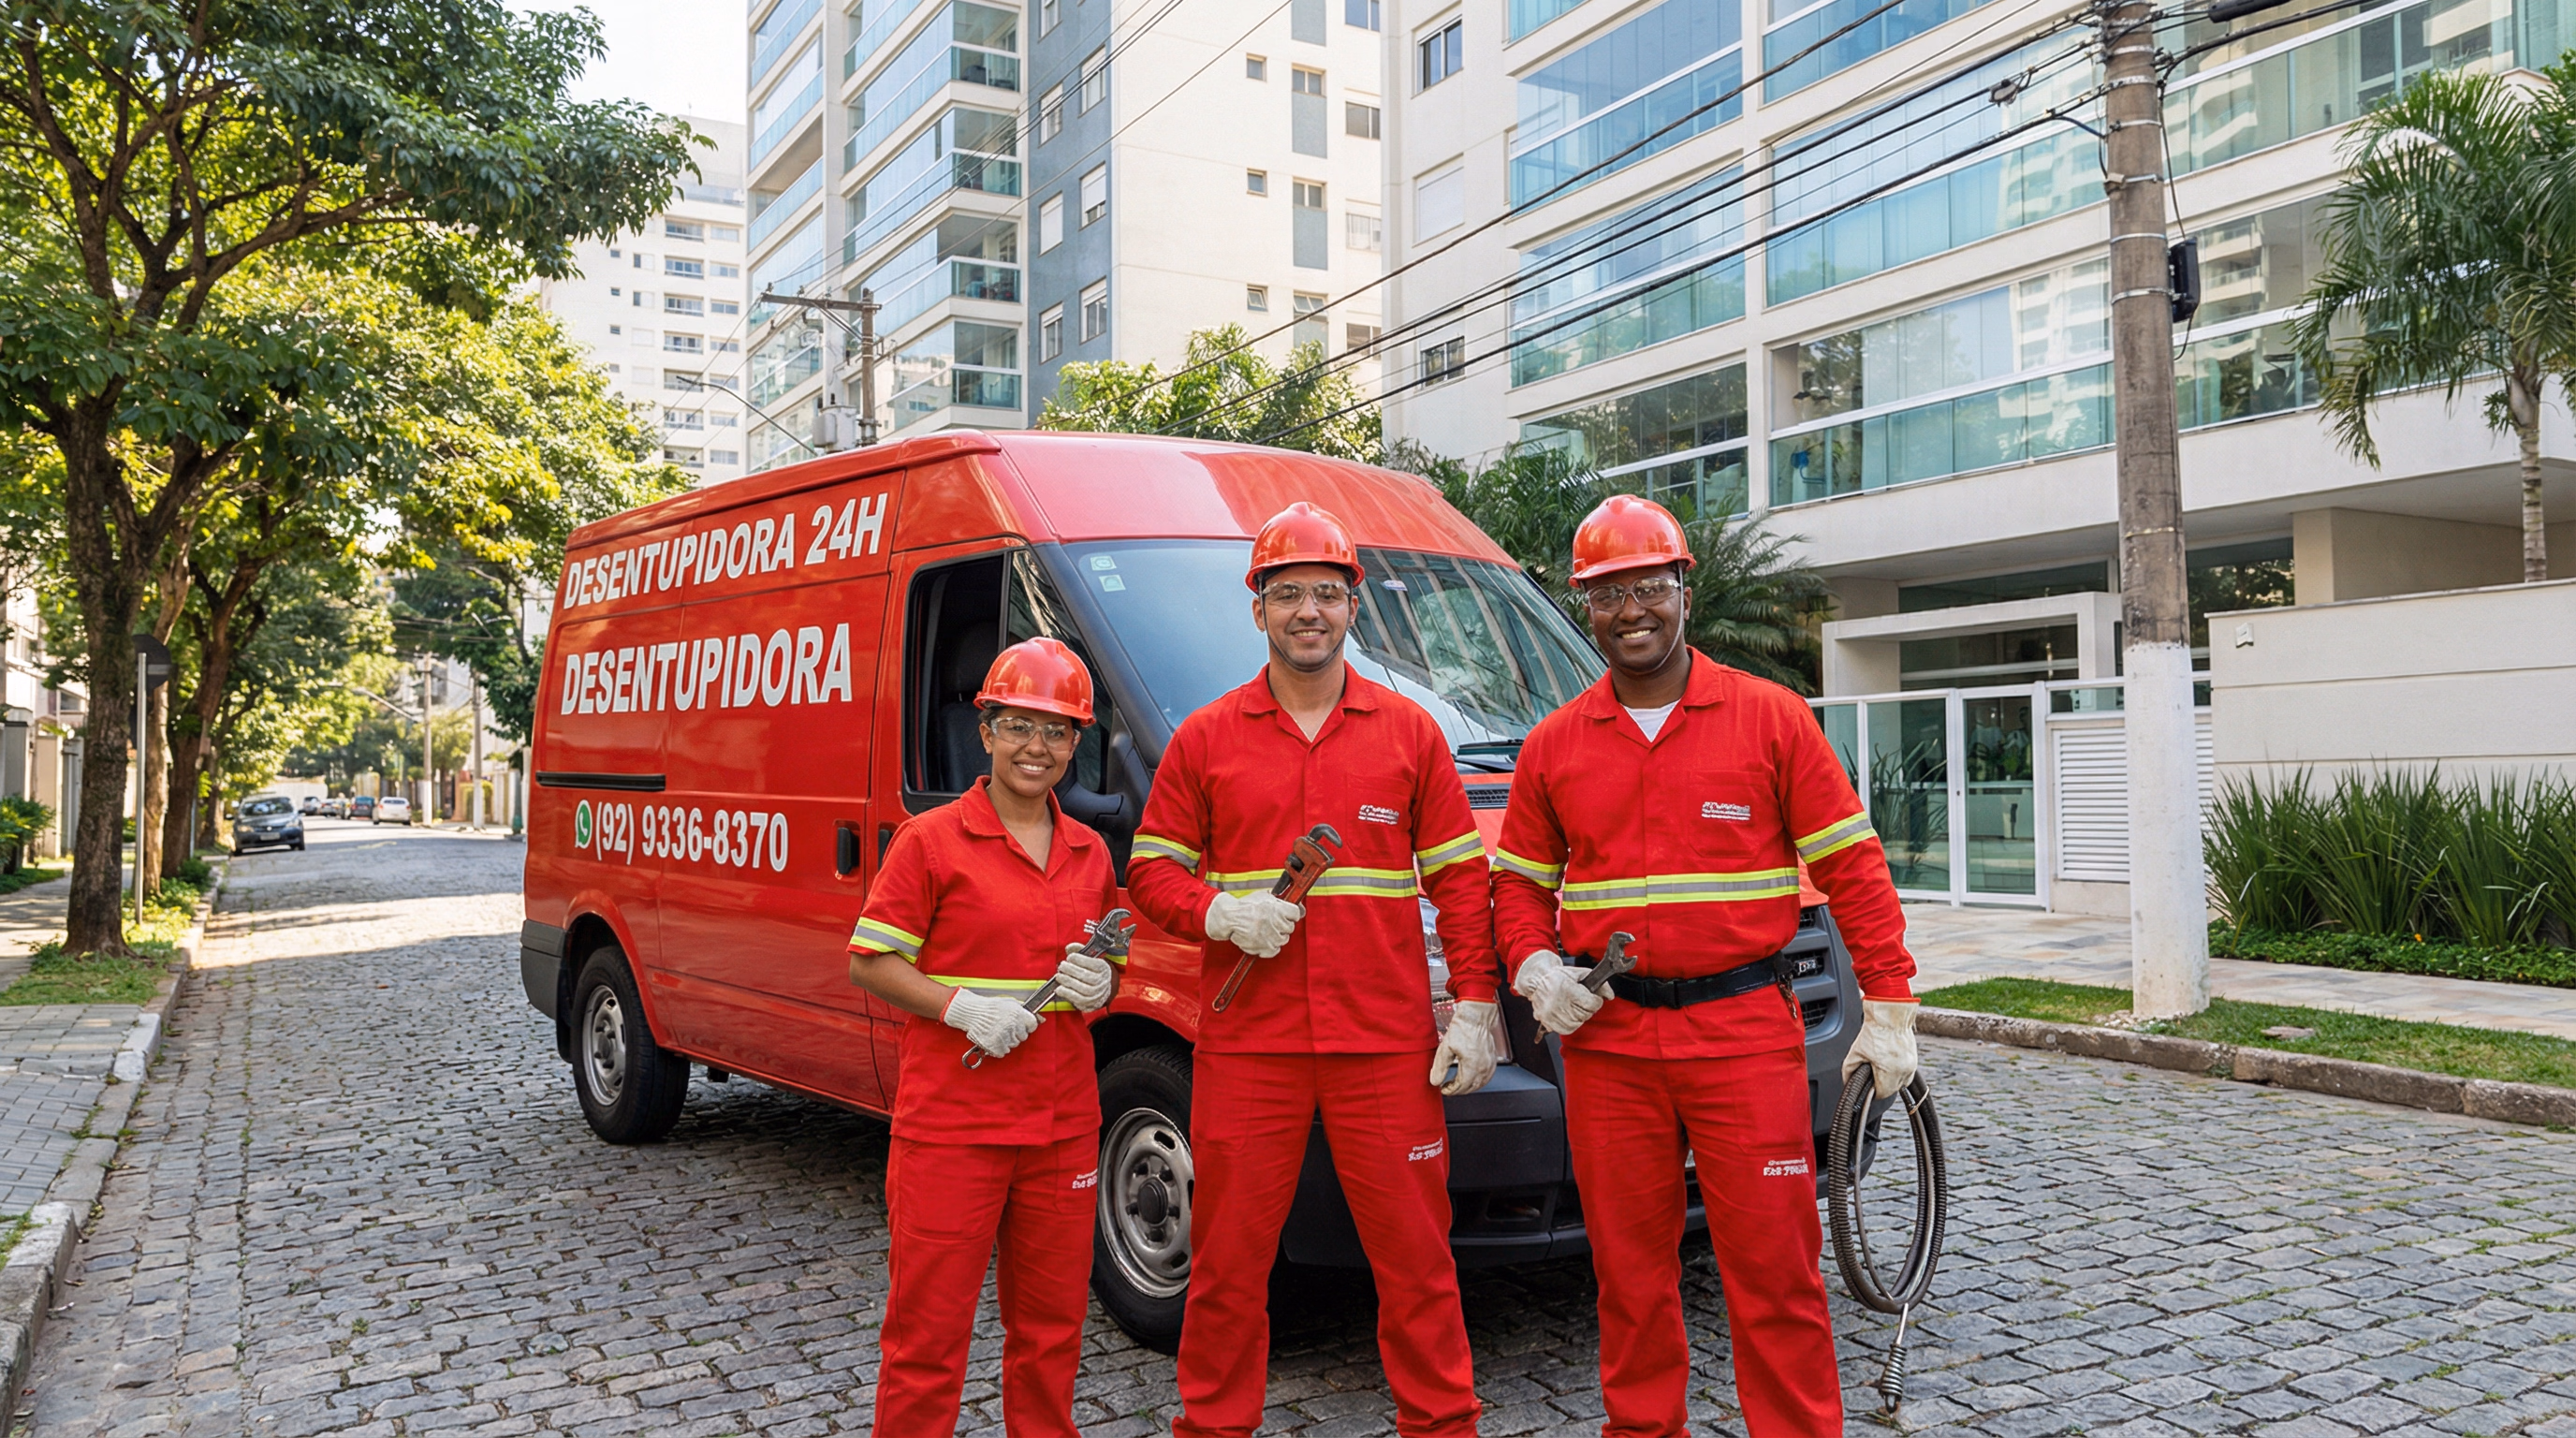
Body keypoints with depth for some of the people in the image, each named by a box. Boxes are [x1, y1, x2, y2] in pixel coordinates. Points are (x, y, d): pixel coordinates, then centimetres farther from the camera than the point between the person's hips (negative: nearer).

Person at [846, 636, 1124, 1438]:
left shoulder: (1090, 853, 11)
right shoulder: (932, 840, -5)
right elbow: (868, 962, -5)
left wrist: (1100, 984, 0)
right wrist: (965, 1008, -18)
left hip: (1064, 1123, 5)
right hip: (949, 1123, -5)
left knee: (1052, 1318, 15)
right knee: (930, 1319, 1)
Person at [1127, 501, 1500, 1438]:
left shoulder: (1408, 733, 8)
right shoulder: (1205, 739, 7)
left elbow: (1460, 876, 8)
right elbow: (1151, 870, 9)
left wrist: (1473, 1006, 2)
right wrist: (1219, 913, -11)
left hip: (1386, 1045, 0)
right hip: (1246, 1045, 0)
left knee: (1415, 1252, 6)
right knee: (1229, 1257, 7)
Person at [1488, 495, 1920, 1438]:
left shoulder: (1770, 718, 1)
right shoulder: (1554, 745, 8)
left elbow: (1849, 865, 2)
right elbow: (1519, 880, 17)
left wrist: (1888, 1007, -1)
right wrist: (1535, 966, -3)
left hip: (1745, 1033, -2)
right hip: (1605, 1040, 3)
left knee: (1773, 1264, 2)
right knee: (1629, 1265, 12)